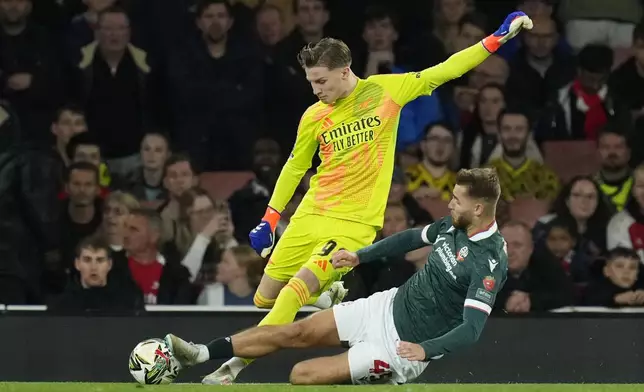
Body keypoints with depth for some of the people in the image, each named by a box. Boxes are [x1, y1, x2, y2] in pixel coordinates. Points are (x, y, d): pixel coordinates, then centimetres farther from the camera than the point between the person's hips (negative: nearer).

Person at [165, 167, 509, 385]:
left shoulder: (490, 262, -27)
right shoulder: (454, 224, -2)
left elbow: (472, 329, -31)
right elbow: (413, 238, 18)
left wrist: (426, 349, -44)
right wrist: (360, 256, 14)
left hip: (404, 344, -7)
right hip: (390, 306, 7)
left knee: (303, 375, -13)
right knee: (296, 333, 0)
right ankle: (201, 354, 1)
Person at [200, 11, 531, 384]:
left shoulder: (387, 89, -3)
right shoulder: (314, 117, 3)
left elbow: (444, 71, 1)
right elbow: (294, 168, 15)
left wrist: (498, 37, -3)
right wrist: (269, 221, 12)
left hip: (354, 224, -4)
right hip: (309, 216, 5)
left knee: (292, 295, -20)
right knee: (265, 299, 7)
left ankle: (236, 365, -17)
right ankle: (330, 294, 31)